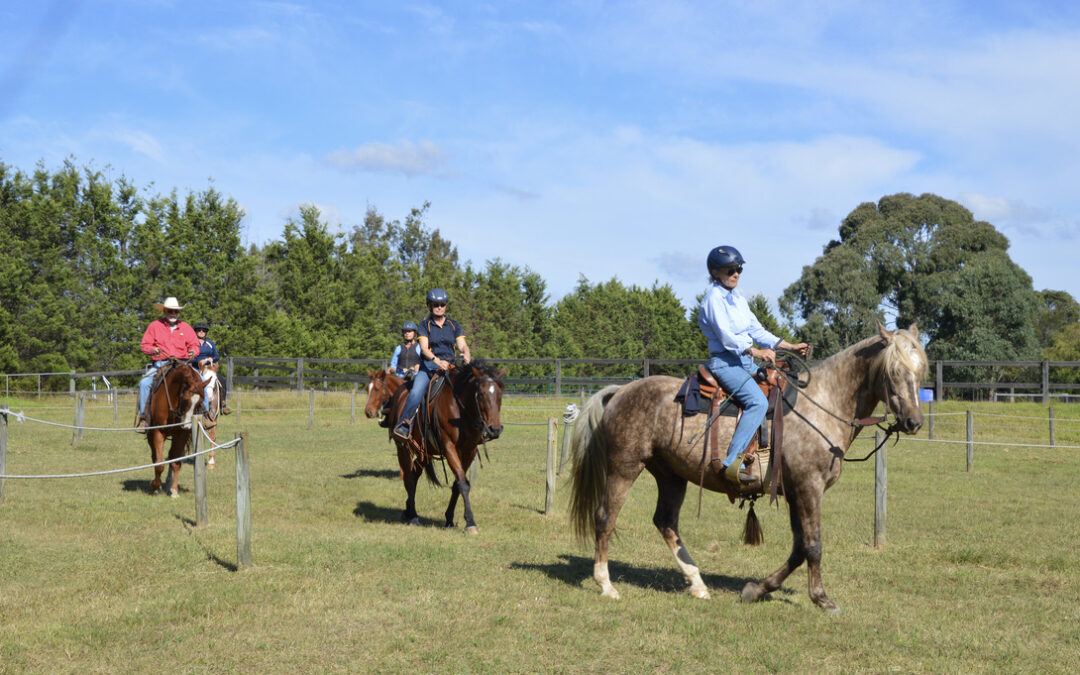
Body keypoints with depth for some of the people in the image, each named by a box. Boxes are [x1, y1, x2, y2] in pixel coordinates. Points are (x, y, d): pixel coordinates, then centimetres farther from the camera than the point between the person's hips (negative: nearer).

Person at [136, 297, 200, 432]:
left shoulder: (186, 327, 14)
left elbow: (194, 344, 14)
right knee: (144, 383, -26)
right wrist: (153, 350, -15)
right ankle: (143, 417, -17)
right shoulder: (154, 326, 9)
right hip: (160, 364, -1)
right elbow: (144, 346, 7)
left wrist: (193, 351, -10)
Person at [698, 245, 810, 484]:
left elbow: (757, 330, 18)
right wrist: (756, 352, -29)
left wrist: (790, 347, 10)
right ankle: (731, 464, -33)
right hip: (725, 362, -9)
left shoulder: (737, 298, 18)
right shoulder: (714, 298, -9)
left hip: (745, 361, 9)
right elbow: (725, 336, -20)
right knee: (758, 402, -28)